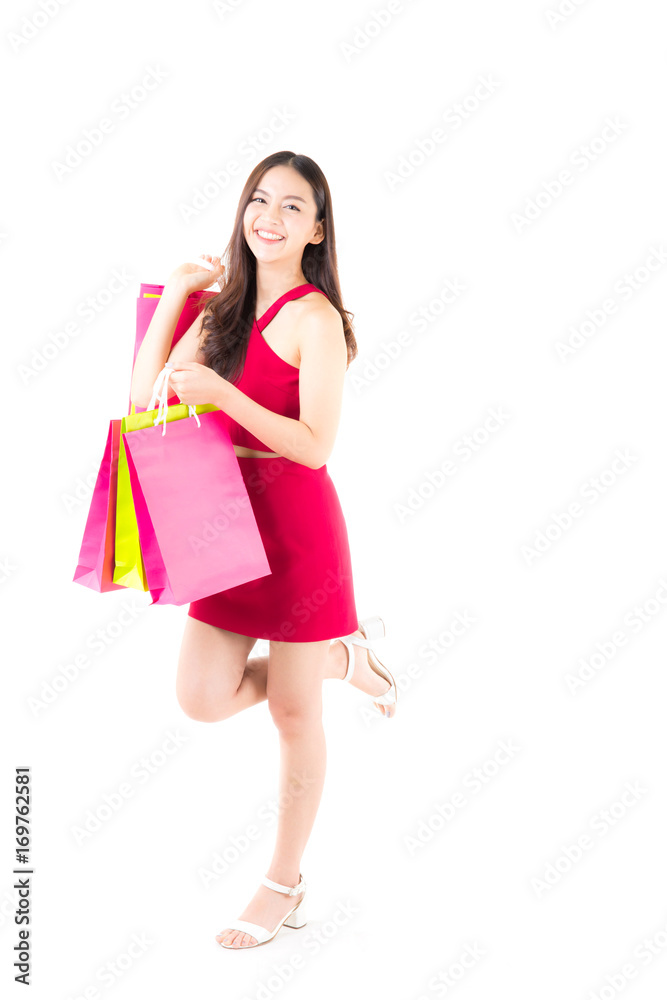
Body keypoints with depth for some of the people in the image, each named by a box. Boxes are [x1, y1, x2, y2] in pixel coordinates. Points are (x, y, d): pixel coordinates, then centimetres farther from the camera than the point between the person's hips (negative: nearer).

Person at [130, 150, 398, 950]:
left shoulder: (315, 318, -11)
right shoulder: (224, 308, 9)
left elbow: (315, 446, -19)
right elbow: (145, 394, 2)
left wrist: (219, 392, -27)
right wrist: (174, 293, 0)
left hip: (297, 525, -6)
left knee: (293, 713, 6)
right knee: (203, 697, 0)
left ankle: (285, 884, 25)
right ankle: (342, 656, 25)